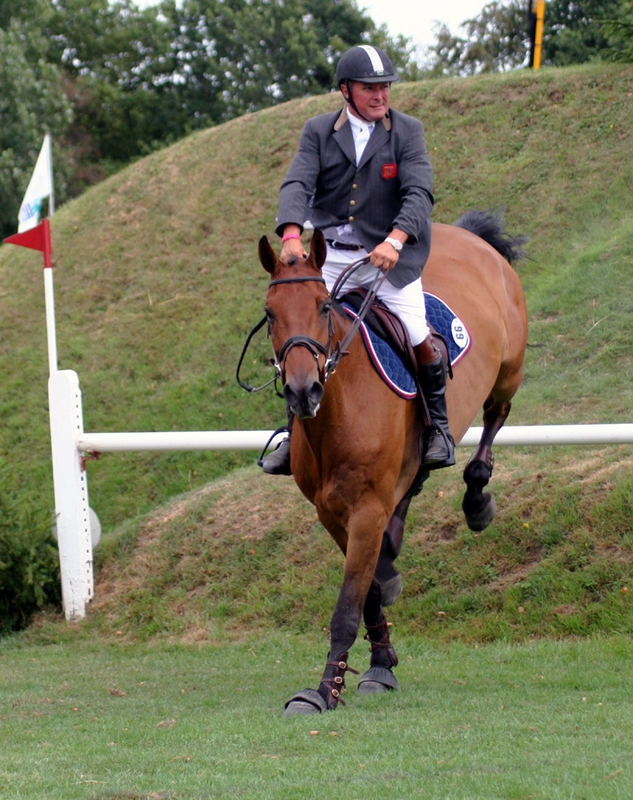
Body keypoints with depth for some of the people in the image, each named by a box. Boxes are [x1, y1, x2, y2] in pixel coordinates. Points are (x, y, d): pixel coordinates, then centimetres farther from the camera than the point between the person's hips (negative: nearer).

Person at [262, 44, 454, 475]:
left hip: (389, 256, -2)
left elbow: (419, 192, -13)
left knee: (419, 337, -15)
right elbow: (298, 184, -9)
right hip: (330, 256, 2)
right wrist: (291, 234, -29)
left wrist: (395, 239, -31)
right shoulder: (319, 131, 4)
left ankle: (439, 426, 7)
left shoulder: (407, 131, -1)